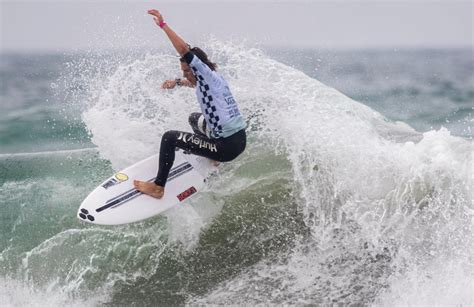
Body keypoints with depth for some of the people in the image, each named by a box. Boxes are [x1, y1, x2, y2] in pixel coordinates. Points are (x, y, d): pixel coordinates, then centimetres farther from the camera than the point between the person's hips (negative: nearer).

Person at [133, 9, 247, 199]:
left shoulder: (208, 75, -12)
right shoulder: (212, 79, 13)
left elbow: (184, 50, -23)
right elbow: (195, 83, 40)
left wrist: (163, 25, -18)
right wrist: (177, 82, 31)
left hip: (227, 147, -10)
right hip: (241, 140, 10)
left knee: (170, 137, -7)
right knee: (194, 118, 34)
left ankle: (158, 188, -3)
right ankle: (213, 157, 38)